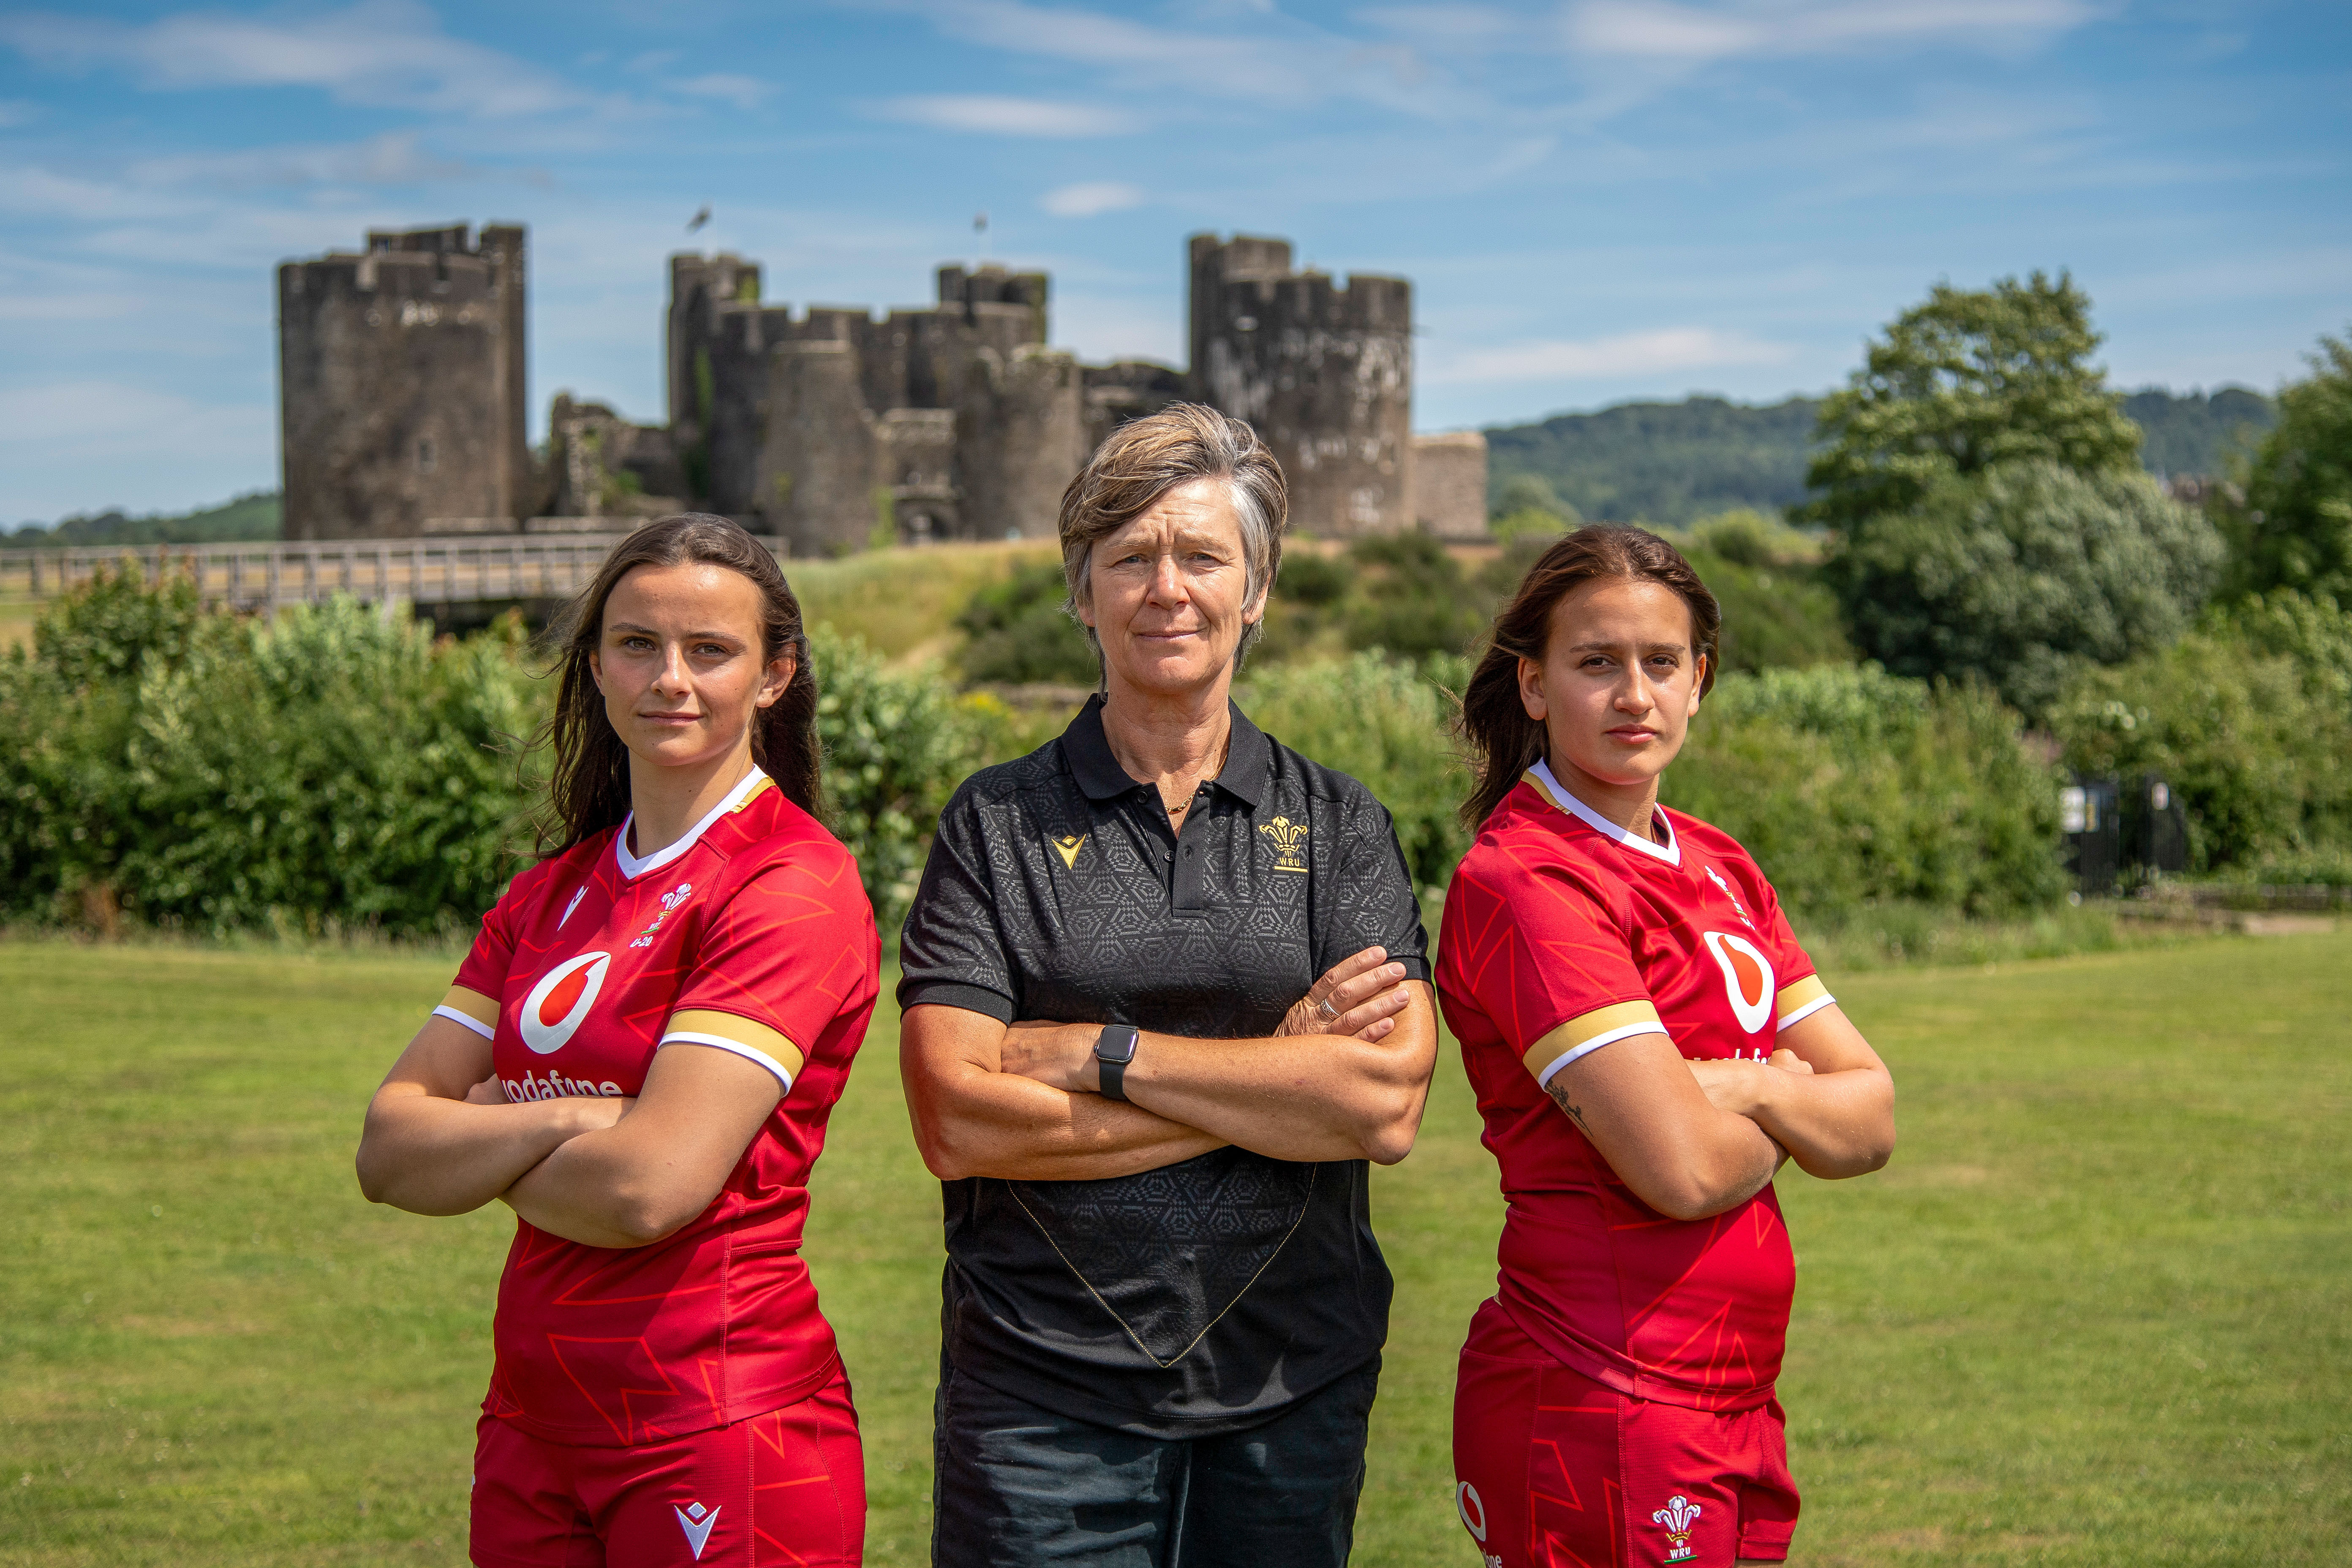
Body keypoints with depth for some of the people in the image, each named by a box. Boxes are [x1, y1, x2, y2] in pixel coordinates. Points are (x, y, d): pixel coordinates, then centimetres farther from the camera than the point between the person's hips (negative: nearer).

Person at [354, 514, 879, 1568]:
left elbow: (651, 1184, -21)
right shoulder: (550, 896, 10)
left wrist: (478, 1152, -2)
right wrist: (558, 1125, -15)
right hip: (533, 1430, 7)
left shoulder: (794, 888, -12)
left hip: (721, 1439, -6)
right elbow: (388, 1150, 3)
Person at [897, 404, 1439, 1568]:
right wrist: (1277, 1076, -10)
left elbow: (1387, 1105, -8)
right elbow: (954, 1122, -10)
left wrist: (1104, 1053, -11)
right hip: (1043, 1394, -1)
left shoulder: (1338, 826, 6)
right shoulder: (997, 824, 3)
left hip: (1292, 1389, 1)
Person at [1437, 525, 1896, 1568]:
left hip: (1736, 1406, 8)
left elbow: (1870, 1120, 9)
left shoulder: (1718, 868, 13)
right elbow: (1682, 1168, -21)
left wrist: (1738, 1088, -10)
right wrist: (1784, 1122, 0)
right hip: (1604, 1409, -8)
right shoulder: (1522, 883, -14)